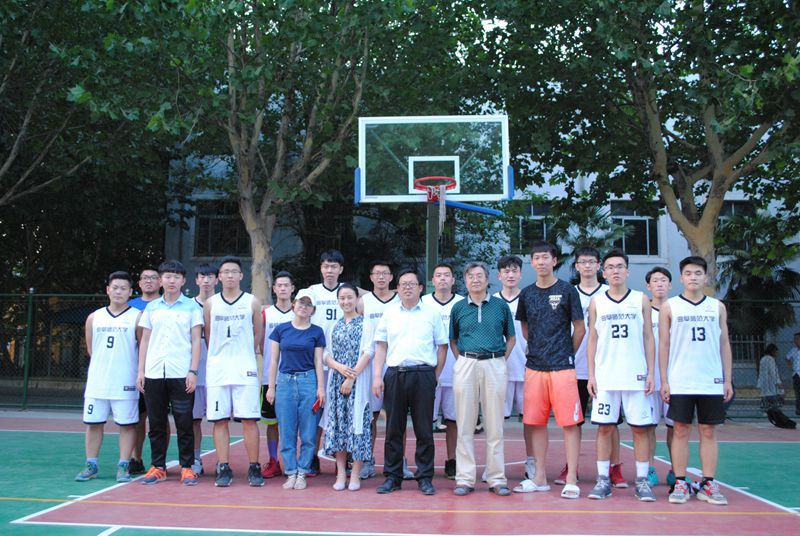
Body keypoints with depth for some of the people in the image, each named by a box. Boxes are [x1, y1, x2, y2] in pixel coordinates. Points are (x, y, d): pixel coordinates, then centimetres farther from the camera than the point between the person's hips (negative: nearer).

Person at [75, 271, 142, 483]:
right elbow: (90, 349, 17)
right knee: (93, 423, 7)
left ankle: (123, 466, 9)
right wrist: (105, 364, 13)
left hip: (125, 383, -3)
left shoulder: (137, 317, -2)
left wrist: (139, 372, -3)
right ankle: (91, 465, 17)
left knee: (127, 424, 0)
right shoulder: (94, 317, 9)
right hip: (97, 381, 4)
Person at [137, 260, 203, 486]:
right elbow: (145, 340, 14)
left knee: (184, 422, -1)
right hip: (153, 373, 3)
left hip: (181, 374, -3)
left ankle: (186, 467, 8)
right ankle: (158, 467, 17)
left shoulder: (192, 307, 4)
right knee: (156, 423, 7)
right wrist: (140, 371, 7)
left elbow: (196, 340, 1)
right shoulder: (151, 307, 12)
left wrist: (193, 371, -7)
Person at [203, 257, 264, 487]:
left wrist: (246, 355, 9)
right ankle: (223, 468, 10)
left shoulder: (252, 302, 5)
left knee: (249, 419, -4)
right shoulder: (210, 303, 9)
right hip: (217, 370, 2)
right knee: (219, 420, 2)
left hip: (245, 369, -2)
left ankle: (254, 468, 4)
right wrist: (219, 356, 11)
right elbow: (207, 335, 14)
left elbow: (258, 334, 9)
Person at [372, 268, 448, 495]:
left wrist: (435, 376, 1)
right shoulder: (389, 314, 12)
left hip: (423, 375, -2)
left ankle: (425, 477, 11)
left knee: (424, 429, 2)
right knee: (393, 428, 5)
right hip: (394, 374, 2)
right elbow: (381, 347, 11)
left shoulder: (431, 314, 7)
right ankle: (392, 477, 14)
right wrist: (377, 376, 2)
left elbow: (442, 346, 8)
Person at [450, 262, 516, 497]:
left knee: (495, 425, 2)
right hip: (465, 366, 1)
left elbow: (511, 337, 13)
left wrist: (500, 360, 2)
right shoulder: (458, 308, 10)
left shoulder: (501, 306, 7)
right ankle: (465, 479, 9)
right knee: (465, 425, 2)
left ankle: (496, 479, 10)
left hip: (495, 366, -1)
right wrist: (462, 360, 3)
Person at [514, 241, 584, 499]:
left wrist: (567, 353, 6)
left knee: (569, 422, -3)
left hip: (562, 367, -4)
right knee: (536, 422, 7)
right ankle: (540, 478, 17)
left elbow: (580, 328, 3)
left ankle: (571, 480, 3)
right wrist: (538, 348, 13)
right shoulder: (526, 293, 10)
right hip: (534, 366, 4)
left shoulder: (567, 290, -1)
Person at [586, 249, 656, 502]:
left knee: (639, 427, 2)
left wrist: (651, 372, -1)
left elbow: (648, 338, 6)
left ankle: (642, 481, 10)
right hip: (605, 376, 1)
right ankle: (603, 479, 9)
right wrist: (591, 375, 1)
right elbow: (592, 340, 8)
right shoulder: (596, 302, 8)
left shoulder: (641, 300, 7)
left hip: (636, 375, 0)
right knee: (604, 427, 1)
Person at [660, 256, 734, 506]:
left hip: (712, 382, 2)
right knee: (681, 431, 1)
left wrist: (727, 380, 5)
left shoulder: (717, 307, 10)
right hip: (680, 382, -2)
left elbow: (724, 344, 11)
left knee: (709, 432, 5)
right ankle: (680, 483, 7)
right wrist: (664, 380, -3)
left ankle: (709, 484, 11)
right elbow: (663, 345, 3)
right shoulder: (669, 307, 4)